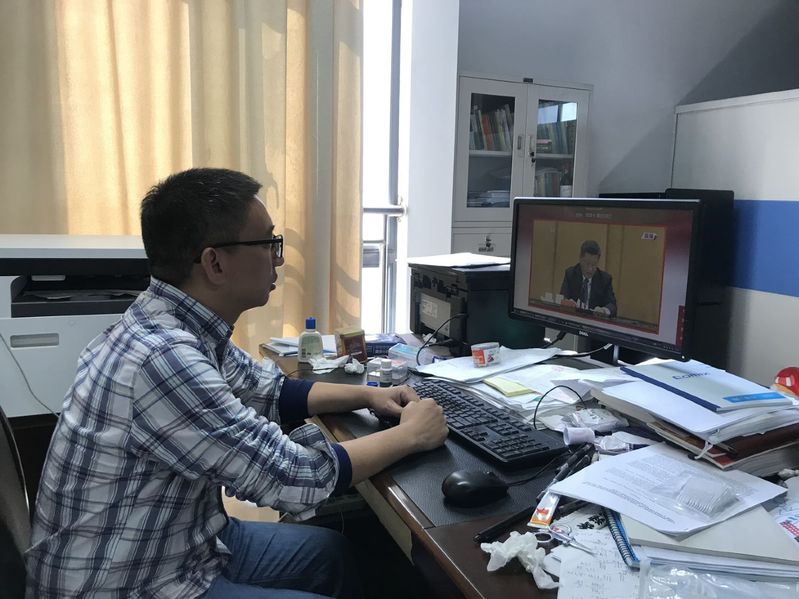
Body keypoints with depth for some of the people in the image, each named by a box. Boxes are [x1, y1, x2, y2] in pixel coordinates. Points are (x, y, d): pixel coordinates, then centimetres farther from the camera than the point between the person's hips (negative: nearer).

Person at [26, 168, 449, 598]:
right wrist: (409, 435, -15)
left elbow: (269, 391, 12)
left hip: (179, 544, 8)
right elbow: (296, 478, -28)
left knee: (332, 553, 16)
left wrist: (367, 395, 3)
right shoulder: (163, 357, -33)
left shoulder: (185, 325, -4)